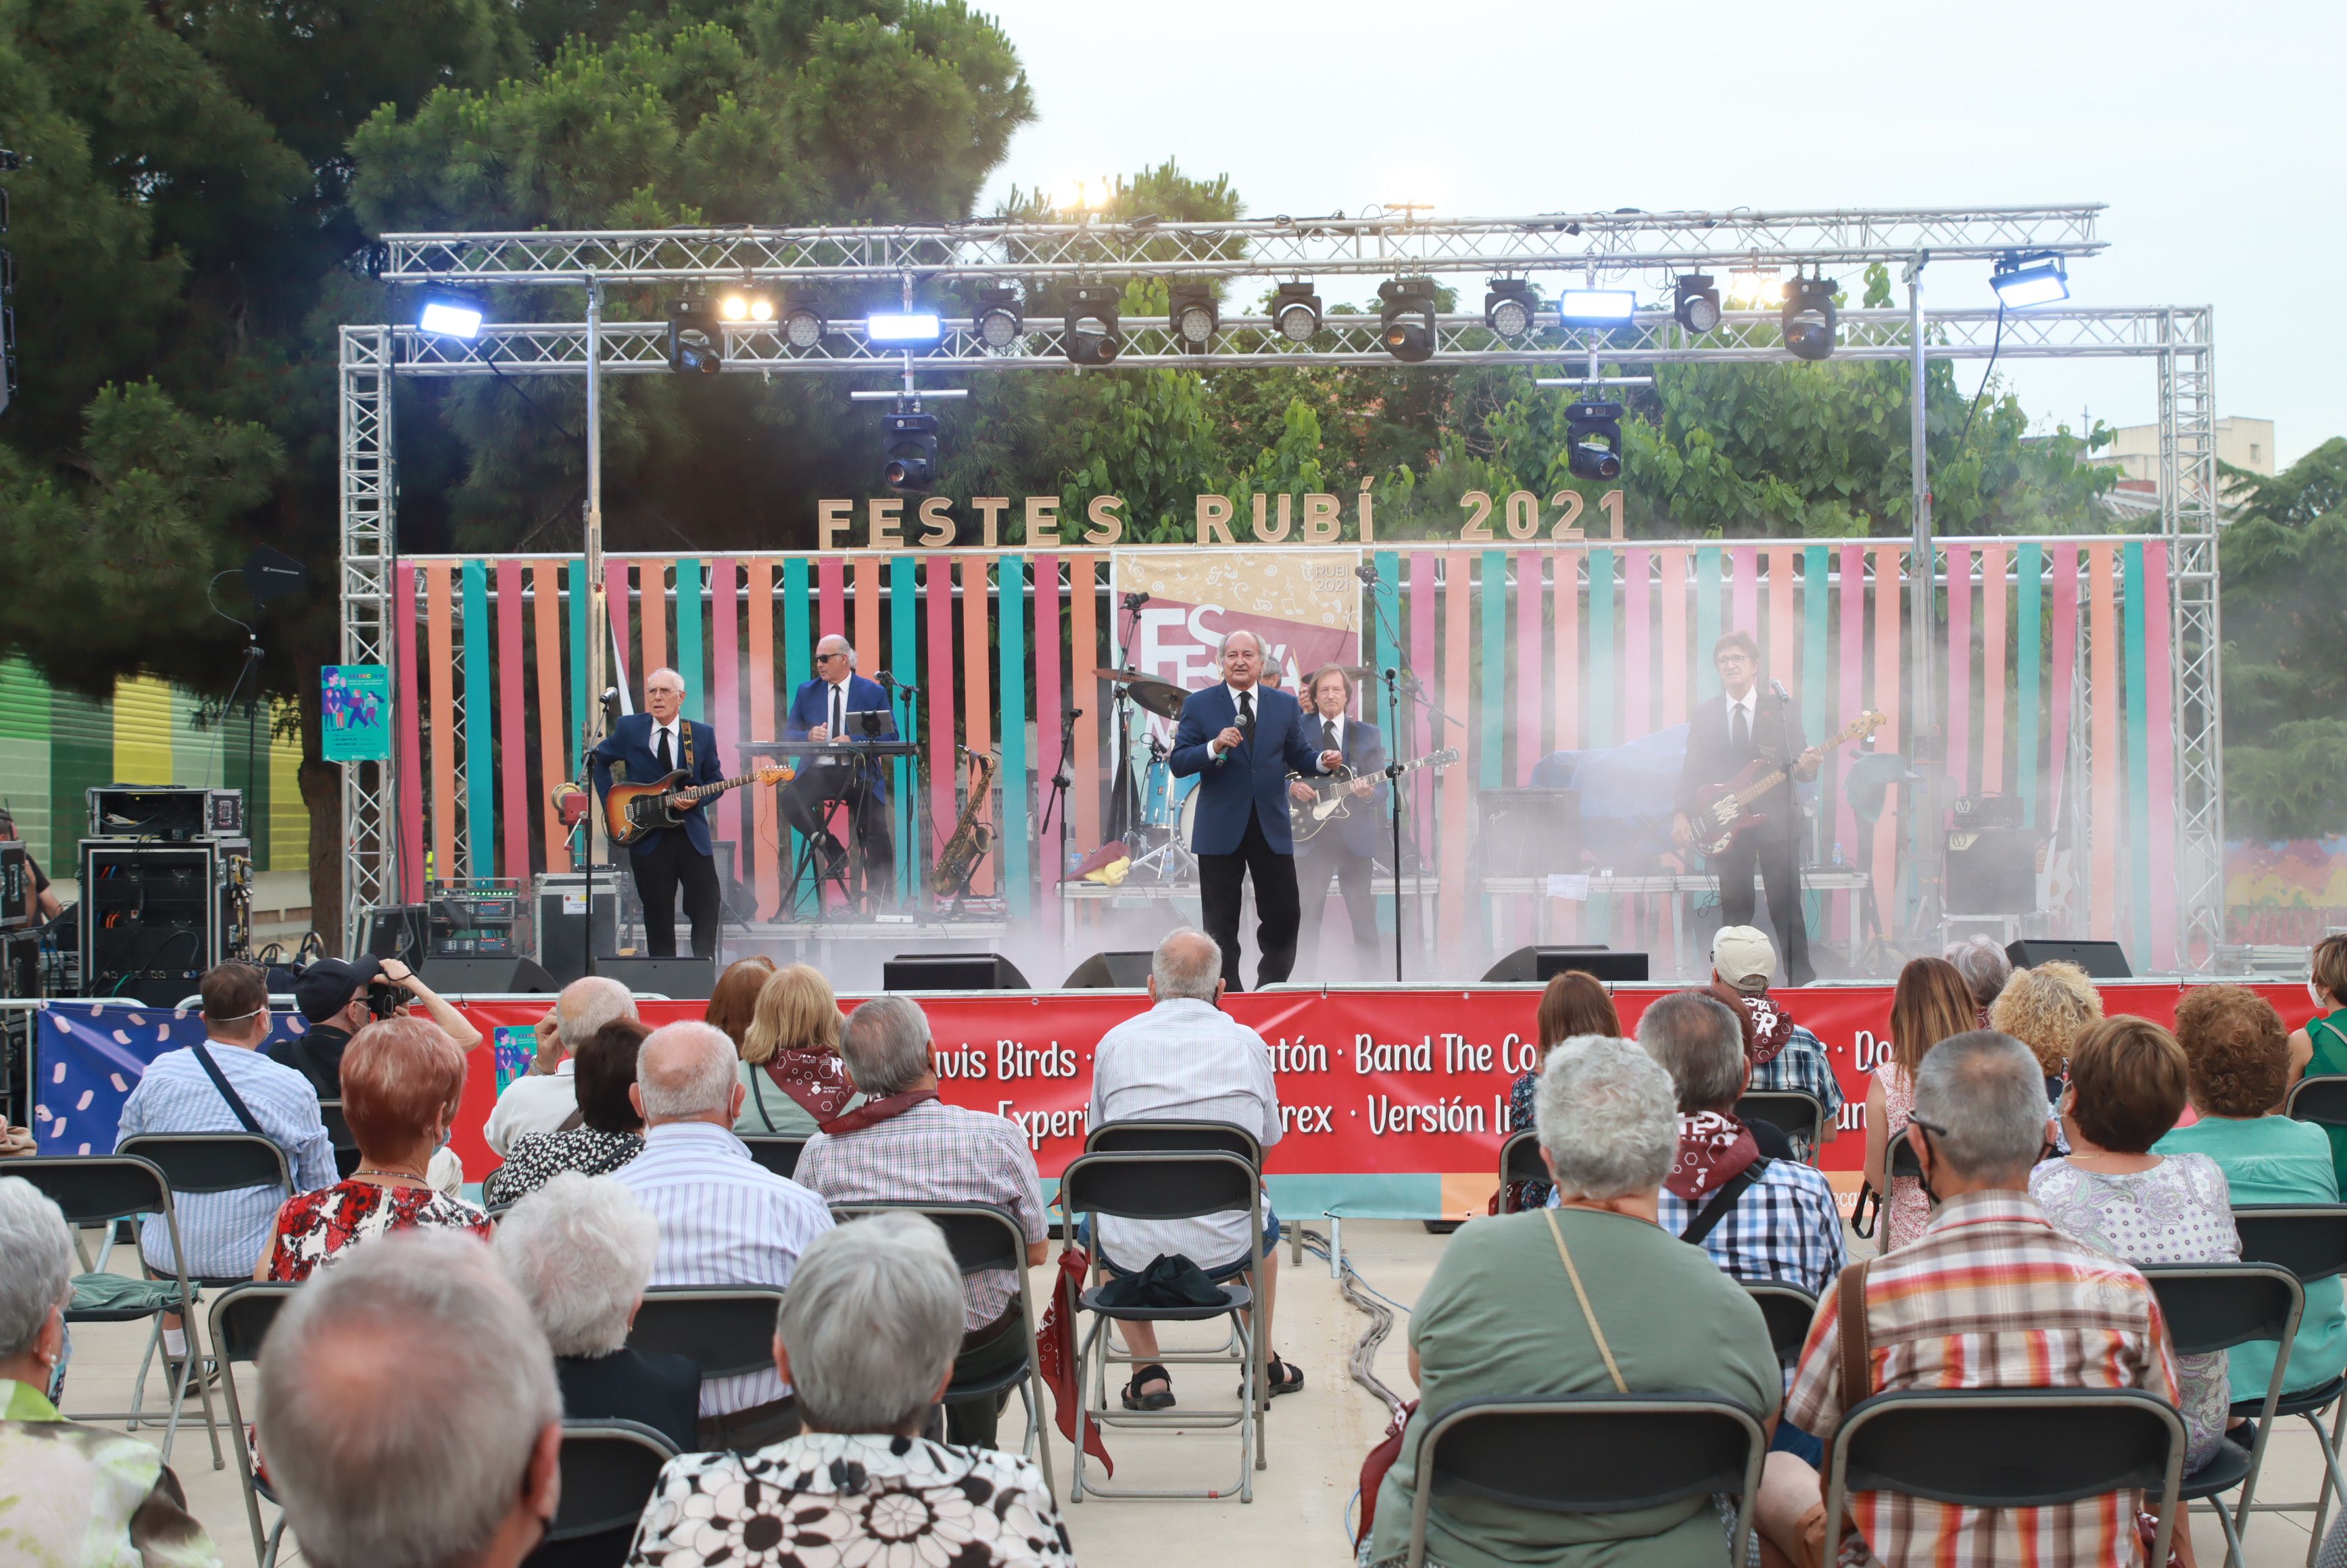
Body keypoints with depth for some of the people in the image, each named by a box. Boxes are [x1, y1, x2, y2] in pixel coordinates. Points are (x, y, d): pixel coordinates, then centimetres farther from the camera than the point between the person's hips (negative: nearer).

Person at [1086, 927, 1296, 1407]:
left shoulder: (1115, 1042, -1)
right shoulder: (1248, 1043, 1)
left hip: (1132, 1254, -1)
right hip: (1225, 1250, 1)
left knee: (1093, 1229, 35)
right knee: (1265, 1220, 36)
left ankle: (1148, 1373, 25)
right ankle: (1264, 1365, 43)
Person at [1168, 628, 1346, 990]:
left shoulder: (1286, 706, 9)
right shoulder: (1199, 705, 1)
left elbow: (1299, 758, 9)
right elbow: (1178, 764, -5)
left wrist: (1324, 761, -13)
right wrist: (1215, 747, -22)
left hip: (1272, 827, 2)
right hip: (1221, 829, -2)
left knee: (1285, 916, 2)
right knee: (1222, 926, 4)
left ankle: (1271, 989, 19)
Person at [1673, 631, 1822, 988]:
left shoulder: (1783, 708, 3)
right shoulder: (1703, 713, 8)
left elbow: (1800, 767, 2)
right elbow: (1692, 769, 7)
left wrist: (1808, 767, -22)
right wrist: (1682, 814, -5)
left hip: (1776, 820, -2)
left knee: (1786, 908, -4)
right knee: (1735, 910, 5)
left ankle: (1801, 981, 3)